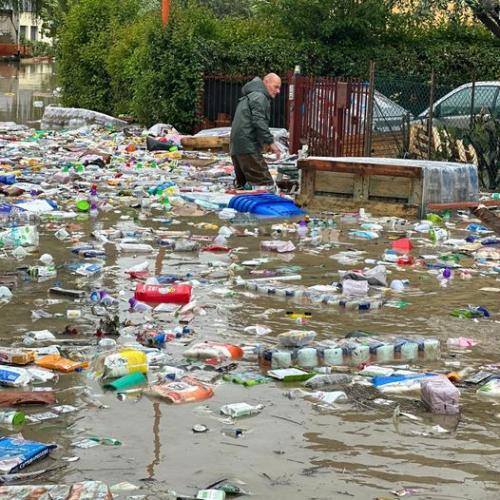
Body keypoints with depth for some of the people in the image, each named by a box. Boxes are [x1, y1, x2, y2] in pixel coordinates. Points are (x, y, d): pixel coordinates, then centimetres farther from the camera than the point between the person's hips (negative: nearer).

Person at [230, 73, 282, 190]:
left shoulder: (249, 96, 26)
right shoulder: (259, 97, -6)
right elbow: (259, 122, -17)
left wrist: (264, 143, 21)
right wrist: (270, 142, -14)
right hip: (248, 148, -11)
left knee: (242, 184, 14)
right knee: (266, 185, -16)